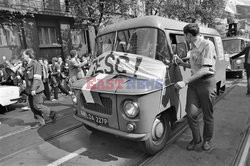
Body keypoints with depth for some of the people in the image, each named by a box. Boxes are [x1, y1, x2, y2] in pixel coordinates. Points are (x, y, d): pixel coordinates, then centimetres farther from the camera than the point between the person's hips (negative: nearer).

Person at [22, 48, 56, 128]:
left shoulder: (35, 64, -14)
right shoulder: (27, 65, 14)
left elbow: (37, 78, -19)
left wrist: (33, 89, -23)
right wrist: (28, 88, 19)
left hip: (36, 89, -9)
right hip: (30, 89, 9)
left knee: (37, 105, -6)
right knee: (32, 106, 9)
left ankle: (51, 114, 14)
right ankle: (41, 122, 19)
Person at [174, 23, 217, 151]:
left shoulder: (207, 44, -13)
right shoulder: (193, 48, 13)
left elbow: (205, 69, -21)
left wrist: (185, 82, -24)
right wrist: (182, 63, 13)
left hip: (207, 82, -6)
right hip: (194, 82, 6)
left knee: (207, 115, 7)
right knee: (191, 113, -1)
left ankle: (207, 140, 30)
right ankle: (196, 139, 21)